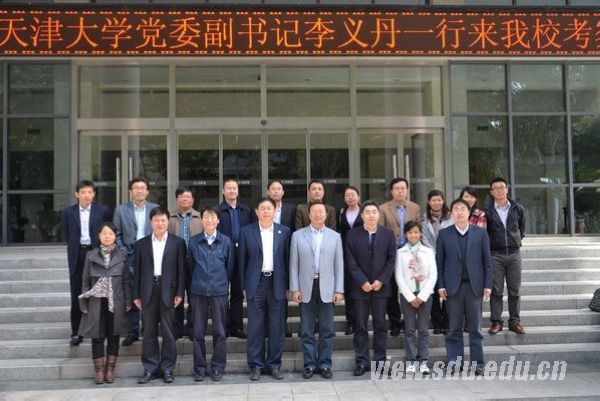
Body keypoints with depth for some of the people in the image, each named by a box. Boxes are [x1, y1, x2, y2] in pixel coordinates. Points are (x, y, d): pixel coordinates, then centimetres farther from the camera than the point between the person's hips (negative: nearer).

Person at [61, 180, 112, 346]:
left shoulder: (103, 211, 1)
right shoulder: (68, 212, 5)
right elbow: (65, 234, 14)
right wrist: (75, 247, 9)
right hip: (77, 256, 1)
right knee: (76, 296, 5)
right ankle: (76, 333, 12)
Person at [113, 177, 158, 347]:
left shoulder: (156, 209, 7)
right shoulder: (121, 210, 7)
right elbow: (117, 235, 6)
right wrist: (123, 253, -4)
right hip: (130, 257, 0)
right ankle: (133, 331, 9)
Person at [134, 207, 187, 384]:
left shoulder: (178, 243, 4)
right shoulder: (141, 244, 9)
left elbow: (181, 269, 1)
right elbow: (137, 270, 8)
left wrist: (180, 293, -5)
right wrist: (136, 295, 4)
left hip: (168, 291, -2)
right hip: (148, 291, 2)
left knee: (168, 332, 2)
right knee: (149, 332, 6)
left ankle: (167, 368, 11)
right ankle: (150, 368, 14)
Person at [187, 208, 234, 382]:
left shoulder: (226, 241, 2)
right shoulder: (193, 241, 3)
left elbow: (230, 266, 9)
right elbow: (190, 266, 11)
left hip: (219, 291, -1)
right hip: (198, 291, 1)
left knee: (220, 331, 4)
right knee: (198, 331, 5)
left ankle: (218, 367, 15)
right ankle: (199, 367, 16)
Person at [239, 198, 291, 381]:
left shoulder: (284, 231, 5)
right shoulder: (247, 232, 3)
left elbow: (288, 259, 6)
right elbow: (242, 260, 5)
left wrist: (288, 286, 2)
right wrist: (244, 286, 2)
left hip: (277, 283, 1)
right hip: (256, 283, -1)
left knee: (277, 327, 5)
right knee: (255, 327, 3)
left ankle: (274, 364, 17)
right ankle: (256, 365, 14)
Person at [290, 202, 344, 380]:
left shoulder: (335, 236, 6)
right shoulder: (297, 235, 4)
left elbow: (339, 265, 5)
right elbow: (294, 264, 2)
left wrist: (339, 290, -1)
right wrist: (294, 288, -4)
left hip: (327, 288, 1)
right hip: (306, 288, 0)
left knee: (327, 330, 5)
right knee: (307, 330, 5)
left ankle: (325, 364, 15)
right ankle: (309, 364, 15)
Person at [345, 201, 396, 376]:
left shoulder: (388, 234, 6)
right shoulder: (352, 234, 2)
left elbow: (391, 259, 2)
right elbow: (351, 262, -2)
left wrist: (381, 280, -8)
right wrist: (363, 282, -10)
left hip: (381, 286, 1)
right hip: (360, 287, -1)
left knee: (380, 325, 6)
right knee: (360, 327, 3)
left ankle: (379, 360, 14)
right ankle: (362, 362, 10)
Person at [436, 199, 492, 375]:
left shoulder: (480, 233, 5)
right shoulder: (444, 234, 4)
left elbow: (487, 261, 5)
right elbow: (439, 261, 4)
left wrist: (488, 285, -1)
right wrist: (441, 286, -2)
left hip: (474, 286, 0)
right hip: (453, 286, 0)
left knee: (475, 327, 4)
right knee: (454, 327, 5)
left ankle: (477, 363, 11)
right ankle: (455, 361, 13)